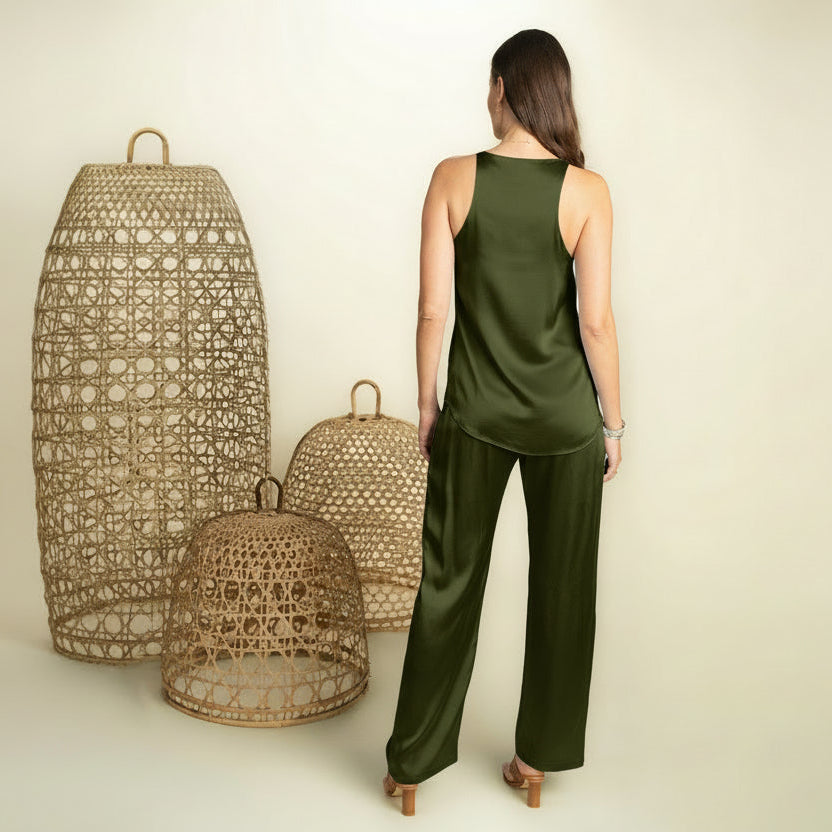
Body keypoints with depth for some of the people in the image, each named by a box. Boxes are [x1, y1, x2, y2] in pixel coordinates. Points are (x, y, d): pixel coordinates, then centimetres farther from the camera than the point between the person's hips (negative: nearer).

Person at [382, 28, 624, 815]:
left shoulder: (454, 178, -8)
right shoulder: (586, 190, -10)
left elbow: (432, 308, -7)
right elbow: (596, 320, -10)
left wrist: (426, 404, 6)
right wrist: (612, 420, 2)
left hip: (475, 411, 1)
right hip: (564, 416, 0)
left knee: (448, 582, 12)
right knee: (561, 586, 15)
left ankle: (412, 763, 22)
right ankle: (539, 755, 28)